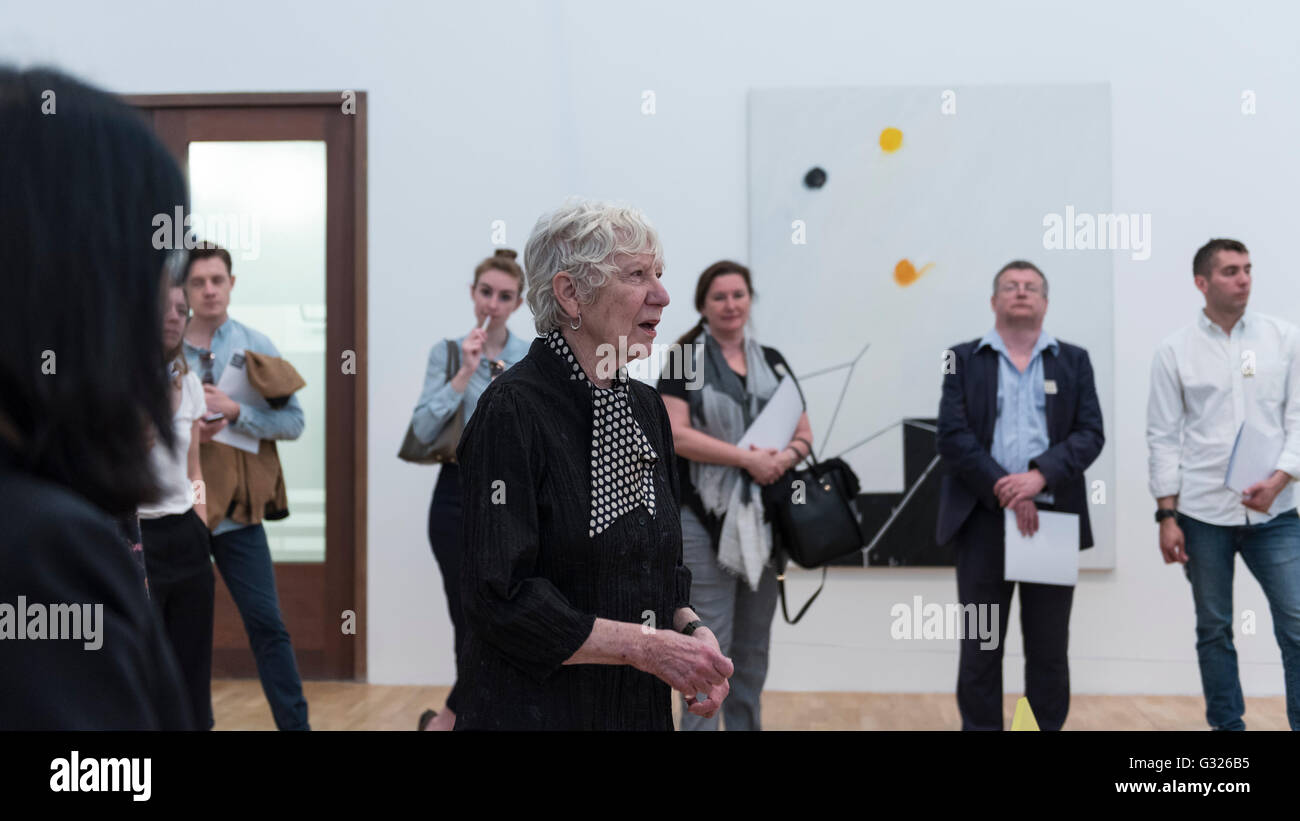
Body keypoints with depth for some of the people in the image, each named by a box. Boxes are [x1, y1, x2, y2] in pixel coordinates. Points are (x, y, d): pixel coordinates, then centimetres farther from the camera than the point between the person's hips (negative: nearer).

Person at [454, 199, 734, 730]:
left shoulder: (646, 408, 6)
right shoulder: (513, 411, -17)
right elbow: (500, 600, -21)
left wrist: (691, 630, -5)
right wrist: (645, 645, -20)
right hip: (534, 711, -7)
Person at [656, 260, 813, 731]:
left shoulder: (772, 361, 13)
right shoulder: (683, 360, -2)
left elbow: (803, 431, 12)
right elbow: (676, 434, -13)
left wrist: (788, 456, -11)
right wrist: (747, 457, -18)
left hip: (765, 515, 5)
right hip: (706, 517, -5)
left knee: (753, 643, 12)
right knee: (710, 642, -4)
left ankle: (747, 724, 23)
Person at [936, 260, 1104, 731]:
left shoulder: (1074, 361, 11)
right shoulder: (963, 359, 7)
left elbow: (1090, 433, 0)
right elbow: (953, 435, -4)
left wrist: (1041, 475, -17)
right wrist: (1004, 490, -15)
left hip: (1053, 517, 1)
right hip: (983, 518, -1)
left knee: (1049, 651, 7)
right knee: (980, 647, 4)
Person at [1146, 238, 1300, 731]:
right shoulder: (1175, 351, 1)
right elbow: (1164, 436, 1)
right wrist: (1167, 515, -3)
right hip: (1202, 514, 0)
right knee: (1213, 630, 9)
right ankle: (1226, 725, 22)